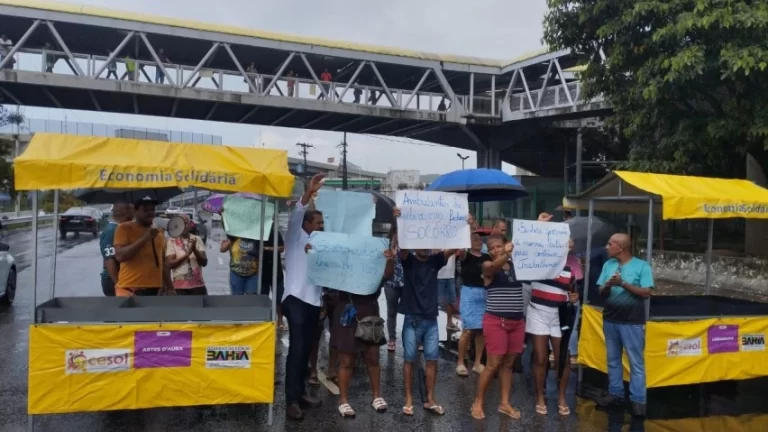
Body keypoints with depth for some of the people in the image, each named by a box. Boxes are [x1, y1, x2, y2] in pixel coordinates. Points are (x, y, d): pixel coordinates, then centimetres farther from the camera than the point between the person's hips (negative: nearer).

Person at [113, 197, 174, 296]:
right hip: (130, 289, -6)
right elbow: (119, 255, -14)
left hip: (155, 290, 6)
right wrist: (144, 238, -19)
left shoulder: (158, 233, 17)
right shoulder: (124, 228, -1)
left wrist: (170, 287, 17)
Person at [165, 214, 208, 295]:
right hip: (179, 286, -2)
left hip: (197, 284, 2)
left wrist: (195, 250, -18)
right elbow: (170, 264, -8)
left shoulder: (197, 239, 5)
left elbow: (204, 262, -1)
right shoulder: (172, 241, -1)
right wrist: (186, 254, -20)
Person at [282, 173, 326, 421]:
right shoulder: (295, 237, 2)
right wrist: (308, 194, -29)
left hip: (314, 301, 6)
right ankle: (291, 400, -8)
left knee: (307, 349, 9)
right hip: (296, 300, -6)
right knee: (296, 349, -10)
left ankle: (300, 392, 19)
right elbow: (295, 216, -16)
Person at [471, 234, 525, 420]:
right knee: (494, 364, -3)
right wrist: (506, 253, -47)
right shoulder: (488, 266, -6)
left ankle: (504, 403, 21)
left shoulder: (516, 264, 7)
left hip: (517, 321, 4)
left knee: (508, 364, 10)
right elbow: (495, 266, -30)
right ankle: (477, 402, 10)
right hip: (496, 321, -4)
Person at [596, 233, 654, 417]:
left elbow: (646, 293, -12)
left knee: (636, 362, 1)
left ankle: (638, 400, 7)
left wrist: (623, 284, -19)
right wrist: (607, 285, -14)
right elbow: (601, 292, 8)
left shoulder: (642, 266, -6)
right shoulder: (608, 265, 7)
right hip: (610, 320, 5)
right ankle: (615, 393, 23)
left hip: (632, 322, -5)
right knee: (613, 359, 12)